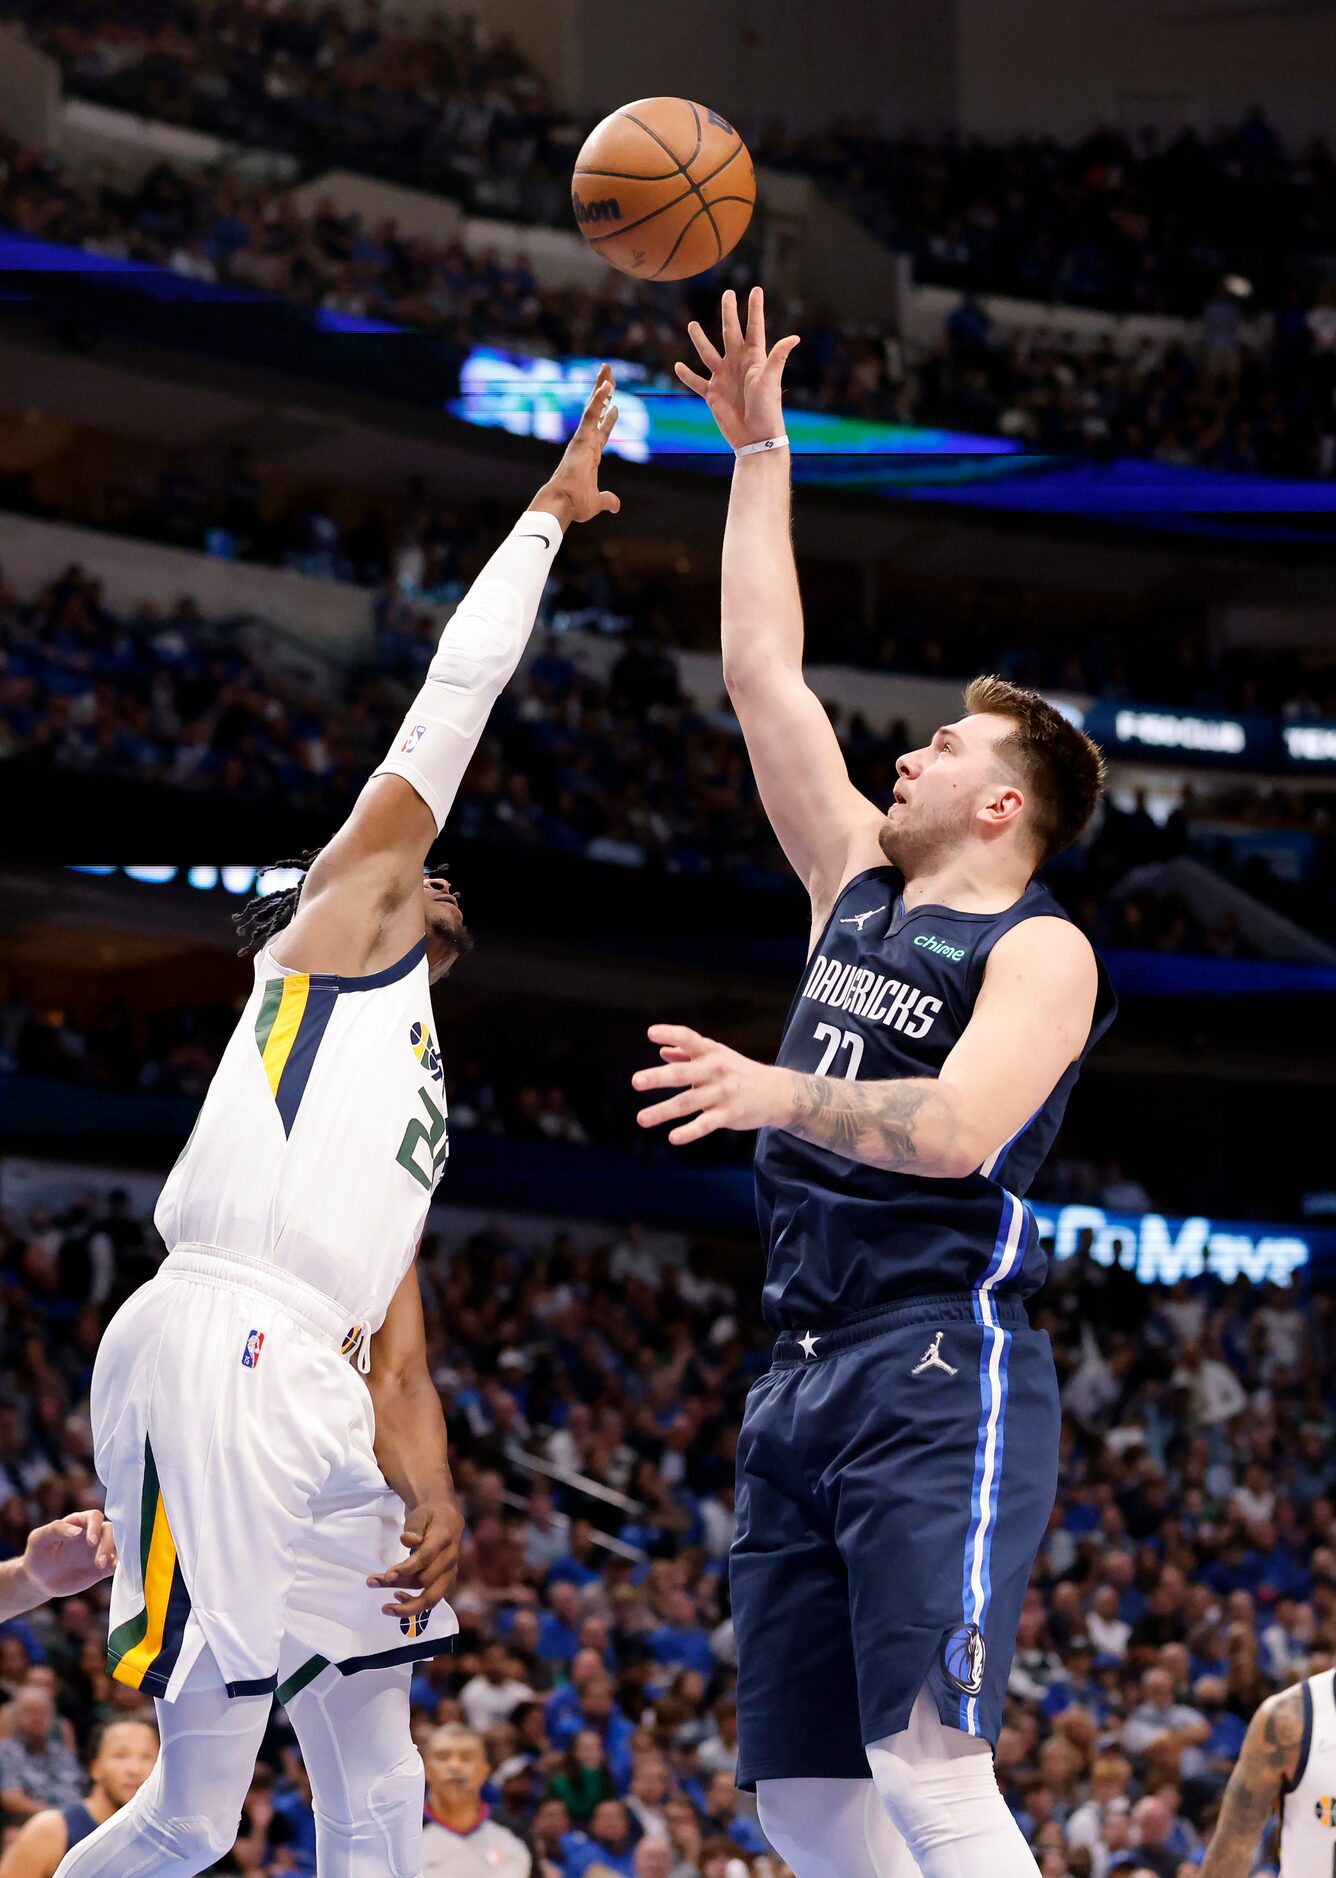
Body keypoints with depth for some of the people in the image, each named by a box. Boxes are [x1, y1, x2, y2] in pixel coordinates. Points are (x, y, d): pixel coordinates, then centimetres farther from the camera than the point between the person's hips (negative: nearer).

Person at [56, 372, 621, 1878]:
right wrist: (548, 513, 19)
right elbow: (460, 686, 10)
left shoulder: (415, 1090, 34)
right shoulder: (342, 906, 15)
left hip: (315, 1405, 9)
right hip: (218, 1350, -9)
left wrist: (429, 1492, 6)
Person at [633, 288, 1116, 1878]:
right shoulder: (857, 886, 19)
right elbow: (762, 671, 22)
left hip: (942, 1372, -8)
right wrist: (760, 453, 24)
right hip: (804, 1374, 8)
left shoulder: (1041, 951, -3)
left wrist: (779, 1094, -33)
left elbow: (960, 1126, -20)